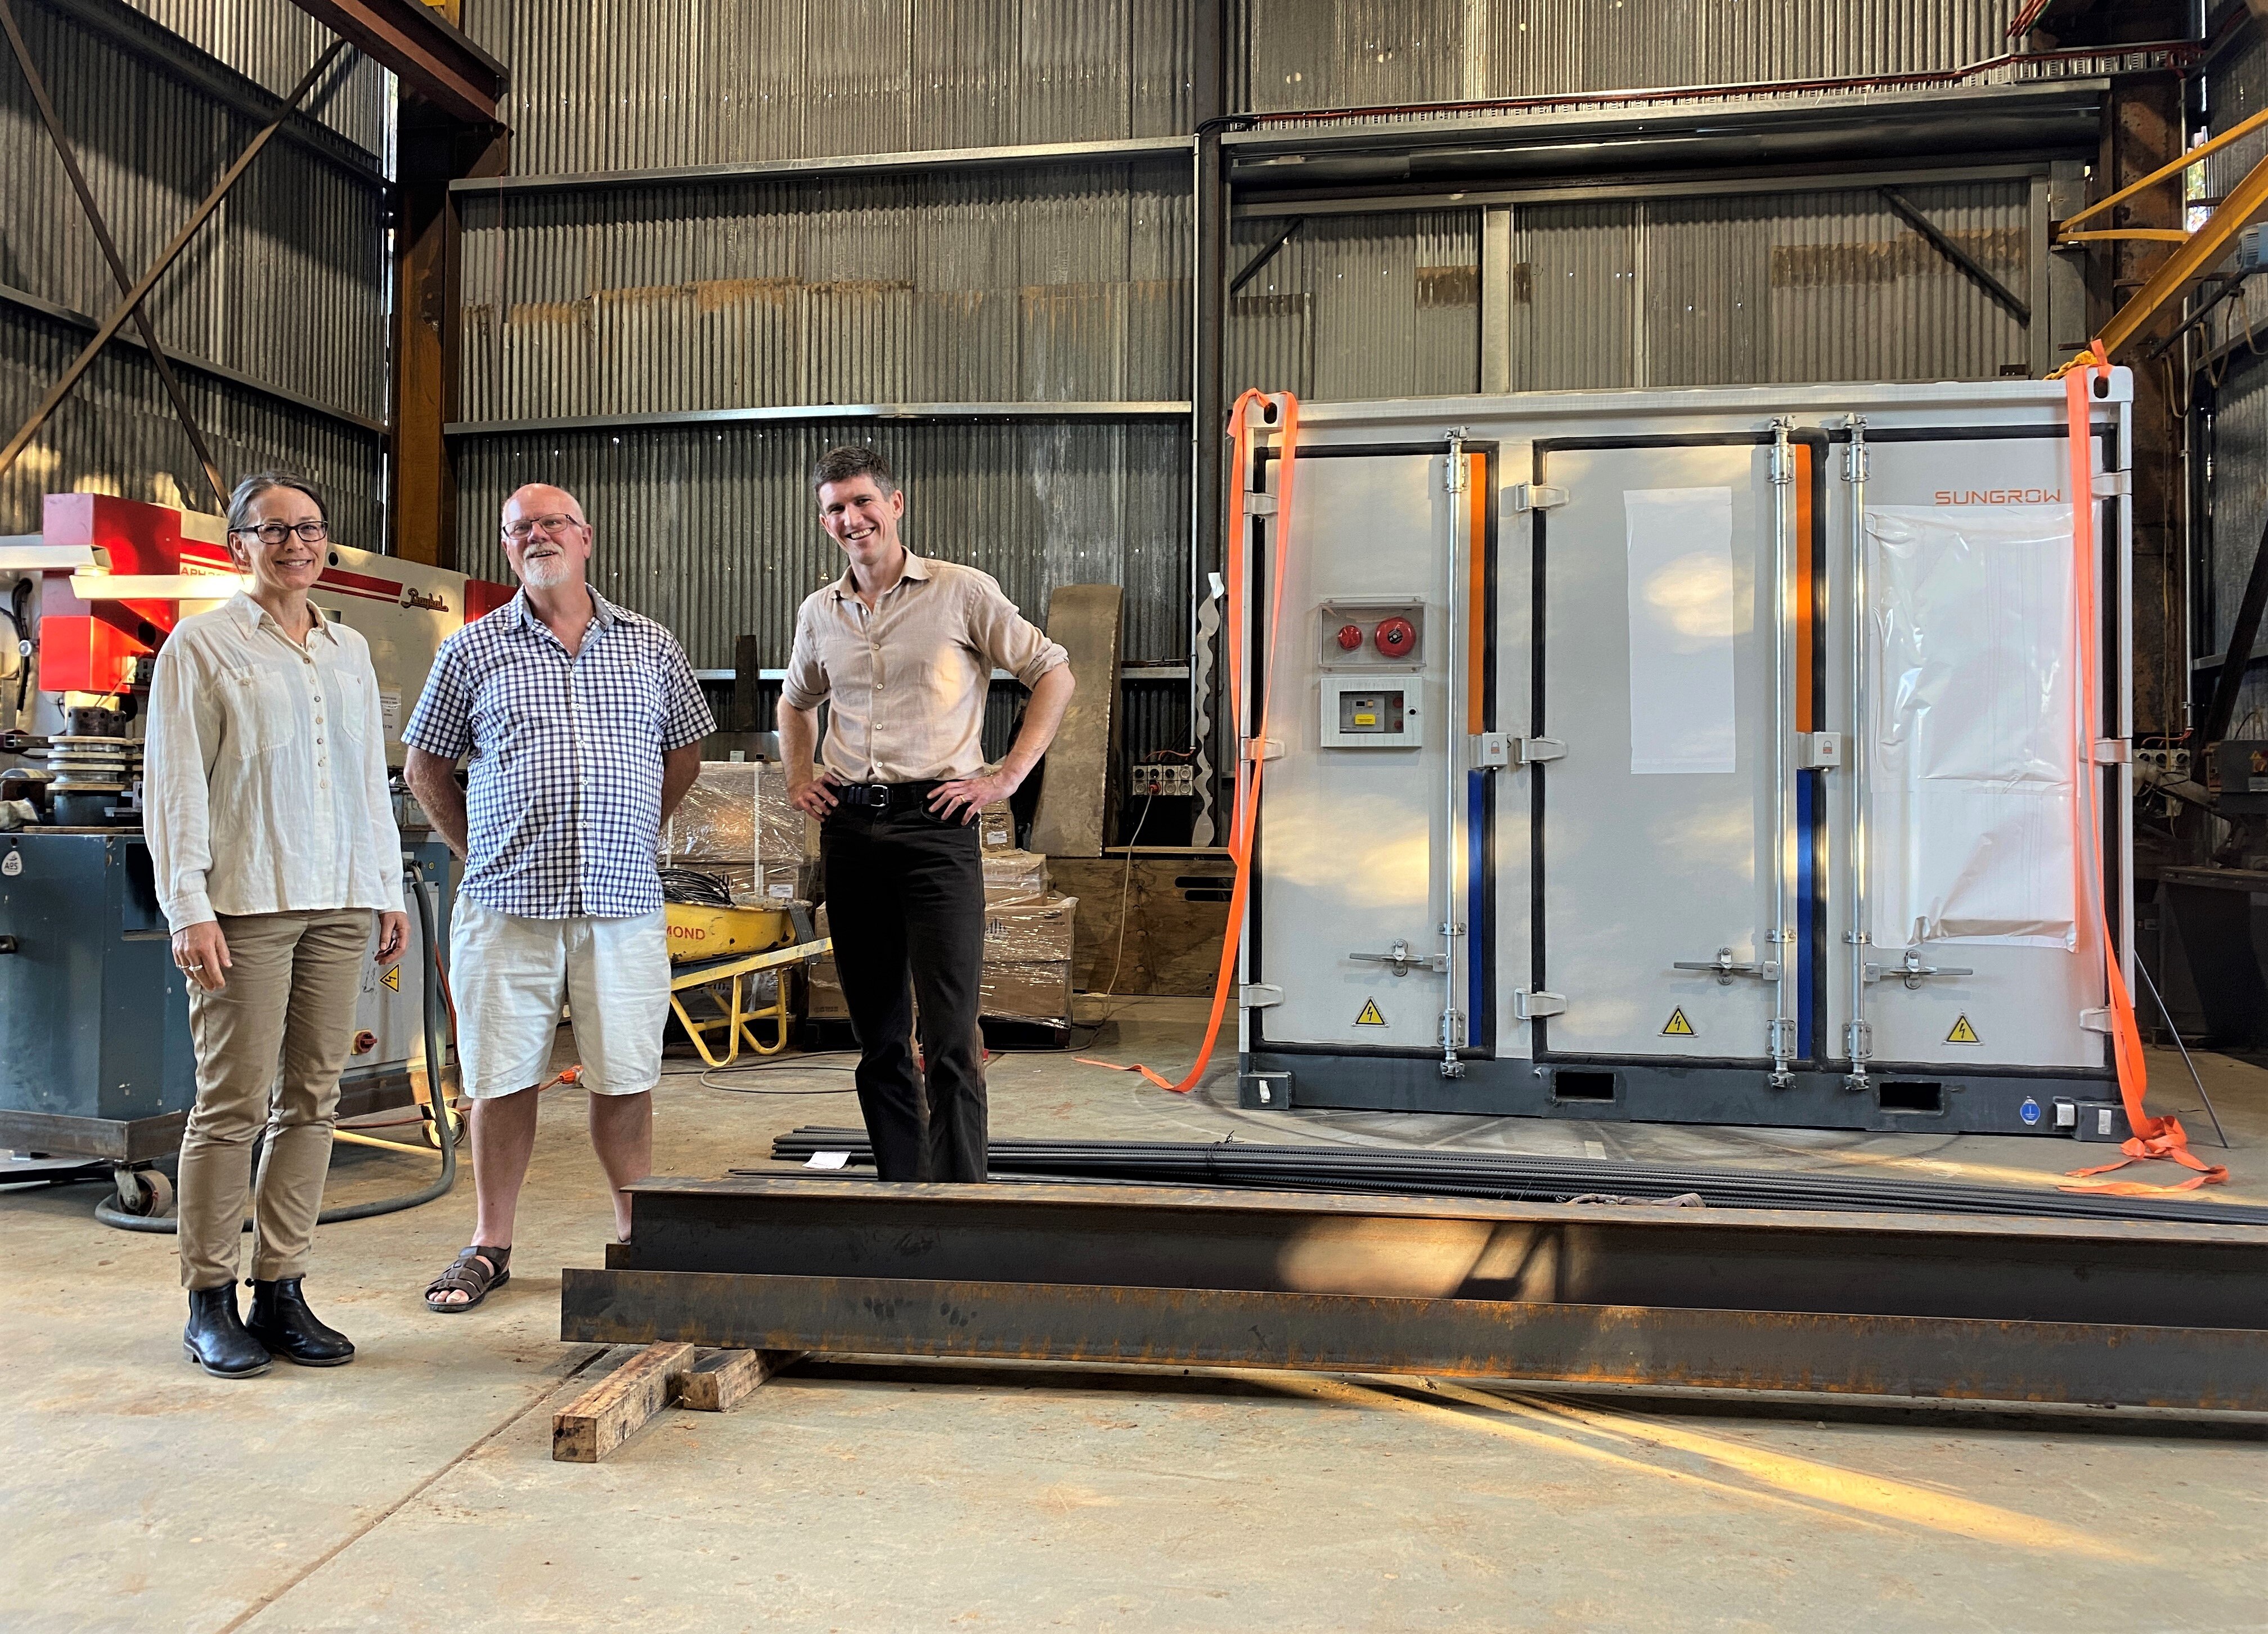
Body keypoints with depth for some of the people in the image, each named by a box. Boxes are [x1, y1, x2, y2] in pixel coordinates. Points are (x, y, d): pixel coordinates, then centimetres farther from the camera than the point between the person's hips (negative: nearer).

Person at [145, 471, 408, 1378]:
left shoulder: (349, 650, 17)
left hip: (339, 903, 5)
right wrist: (188, 908, -11)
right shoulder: (201, 644, 2)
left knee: (313, 1099, 5)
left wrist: (389, 887, 16)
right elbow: (173, 781, -3)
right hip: (246, 903, -5)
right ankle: (210, 1302, 8)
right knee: (233, 1102, -3)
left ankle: (281, 1290, 13)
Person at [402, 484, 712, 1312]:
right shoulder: (473, 650, 7)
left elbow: (684, 753, 21)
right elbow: (425, 764, 14)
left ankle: (638, 1236, 18)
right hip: (507, 903, 0)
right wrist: (478, 851, 6)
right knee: (501, 1077, 4)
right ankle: (491, 1244, 19)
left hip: (622, 902, 1)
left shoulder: (651, 646, 10)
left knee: (624, 1078, 4)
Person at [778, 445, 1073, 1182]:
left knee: (950, 1038, -9)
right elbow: (795, 700, 32)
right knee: (878, 1034, 10)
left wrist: (1008, 776, -4)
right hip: (848, 830, 5)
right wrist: (797, 775, 17)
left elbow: (1053, 674, 3)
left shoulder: (962, 591, -1)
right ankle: (900, 1191, 20)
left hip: (935, 824, -5)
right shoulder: (819, 612, 13)